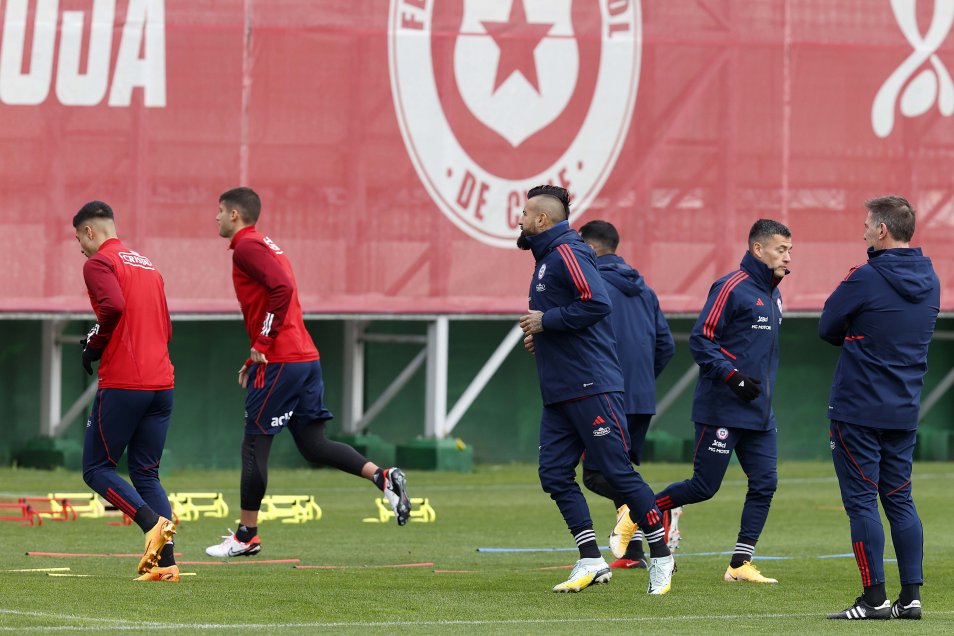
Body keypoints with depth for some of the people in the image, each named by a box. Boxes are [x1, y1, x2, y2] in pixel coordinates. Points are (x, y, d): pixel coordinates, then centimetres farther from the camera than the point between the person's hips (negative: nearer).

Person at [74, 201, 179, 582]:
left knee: (97, 469, 3)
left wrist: (95, 344, -7)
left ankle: (154, 523, -19)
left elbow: (113, 306, -22)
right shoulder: (147, 265, 21)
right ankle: (166, 561, -2)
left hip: (122, 383, -7)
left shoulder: (99, 263, -3)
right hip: (162, 382, 7)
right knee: (146, 475, 11)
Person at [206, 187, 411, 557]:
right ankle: (383, 477, -7)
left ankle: (246, 536, 4)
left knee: (254, 445, -1)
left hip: (281, 362, -9)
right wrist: (256, 358, 21)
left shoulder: (247, 246, -8)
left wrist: (263, 343, -17)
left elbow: (282, 288, -23)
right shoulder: (263, 246, 22)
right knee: (313, 445, 8)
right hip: (306, 358, 9)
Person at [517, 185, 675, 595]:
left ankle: (660, 557, 2)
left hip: (591, 389, -10)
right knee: (555, 474, 2)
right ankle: (591, 562, 3)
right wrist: (538, 333, 11)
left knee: (617, 471, -6)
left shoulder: (567, 253, -11)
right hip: (557, 393, 10)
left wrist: (546, 321, -16)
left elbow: (597, 303, -24)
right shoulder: (546, 259, 20)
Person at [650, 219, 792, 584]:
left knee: (764, 484, -1)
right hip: (722, 411, -8)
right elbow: (700, 341, -14)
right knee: (704, 487, -4)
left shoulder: (773, 294, 15)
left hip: (760, 413, 8)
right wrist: (732, 375, -23)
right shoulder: (732, 287, -11)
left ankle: (741, 564, 4)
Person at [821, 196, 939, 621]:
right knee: (899, 499, 11)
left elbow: (827, 328, -6)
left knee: (861, 499, -2)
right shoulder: (929, 281, 7)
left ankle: (875, 598, -4)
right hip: (905, 409, 7)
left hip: (858, 407, -7)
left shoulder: (866, 279, -15)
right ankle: (910, 596, 9)